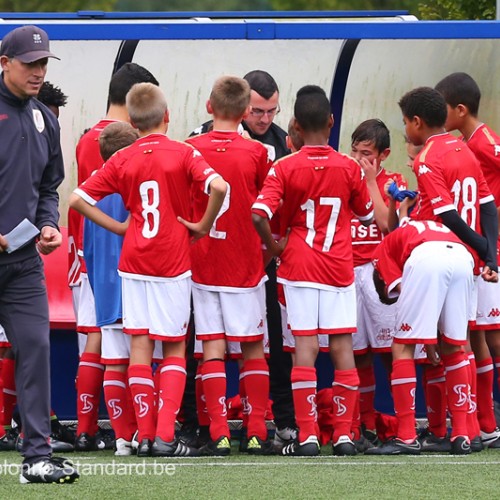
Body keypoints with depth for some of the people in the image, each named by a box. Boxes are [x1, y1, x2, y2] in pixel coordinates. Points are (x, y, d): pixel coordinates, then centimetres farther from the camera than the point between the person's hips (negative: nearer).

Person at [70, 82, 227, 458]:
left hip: (133, 261, 2)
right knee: (175, 347, 5)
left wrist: (119, 228, 5)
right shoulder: (183, 154, -6)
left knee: (140, 344, 6)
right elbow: (218, 187, -22)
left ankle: (145, 434, 4)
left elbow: (78, 199, -1)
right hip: (173, 262, -2)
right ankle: (165, 434, -5)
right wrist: (204, 226, -7)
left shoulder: (122, 160, 2)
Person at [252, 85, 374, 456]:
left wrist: (274, 246, -1)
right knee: (342, 345, 4)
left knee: (305, 345, -3)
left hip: (299, 265, -1)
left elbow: (259, 215, -17)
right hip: (340, 268, 1)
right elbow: (367, 215, 14)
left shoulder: (284, 168, -7)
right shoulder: (349, 168, -1)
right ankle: (344, 432, 3)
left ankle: (307, 434, -7)